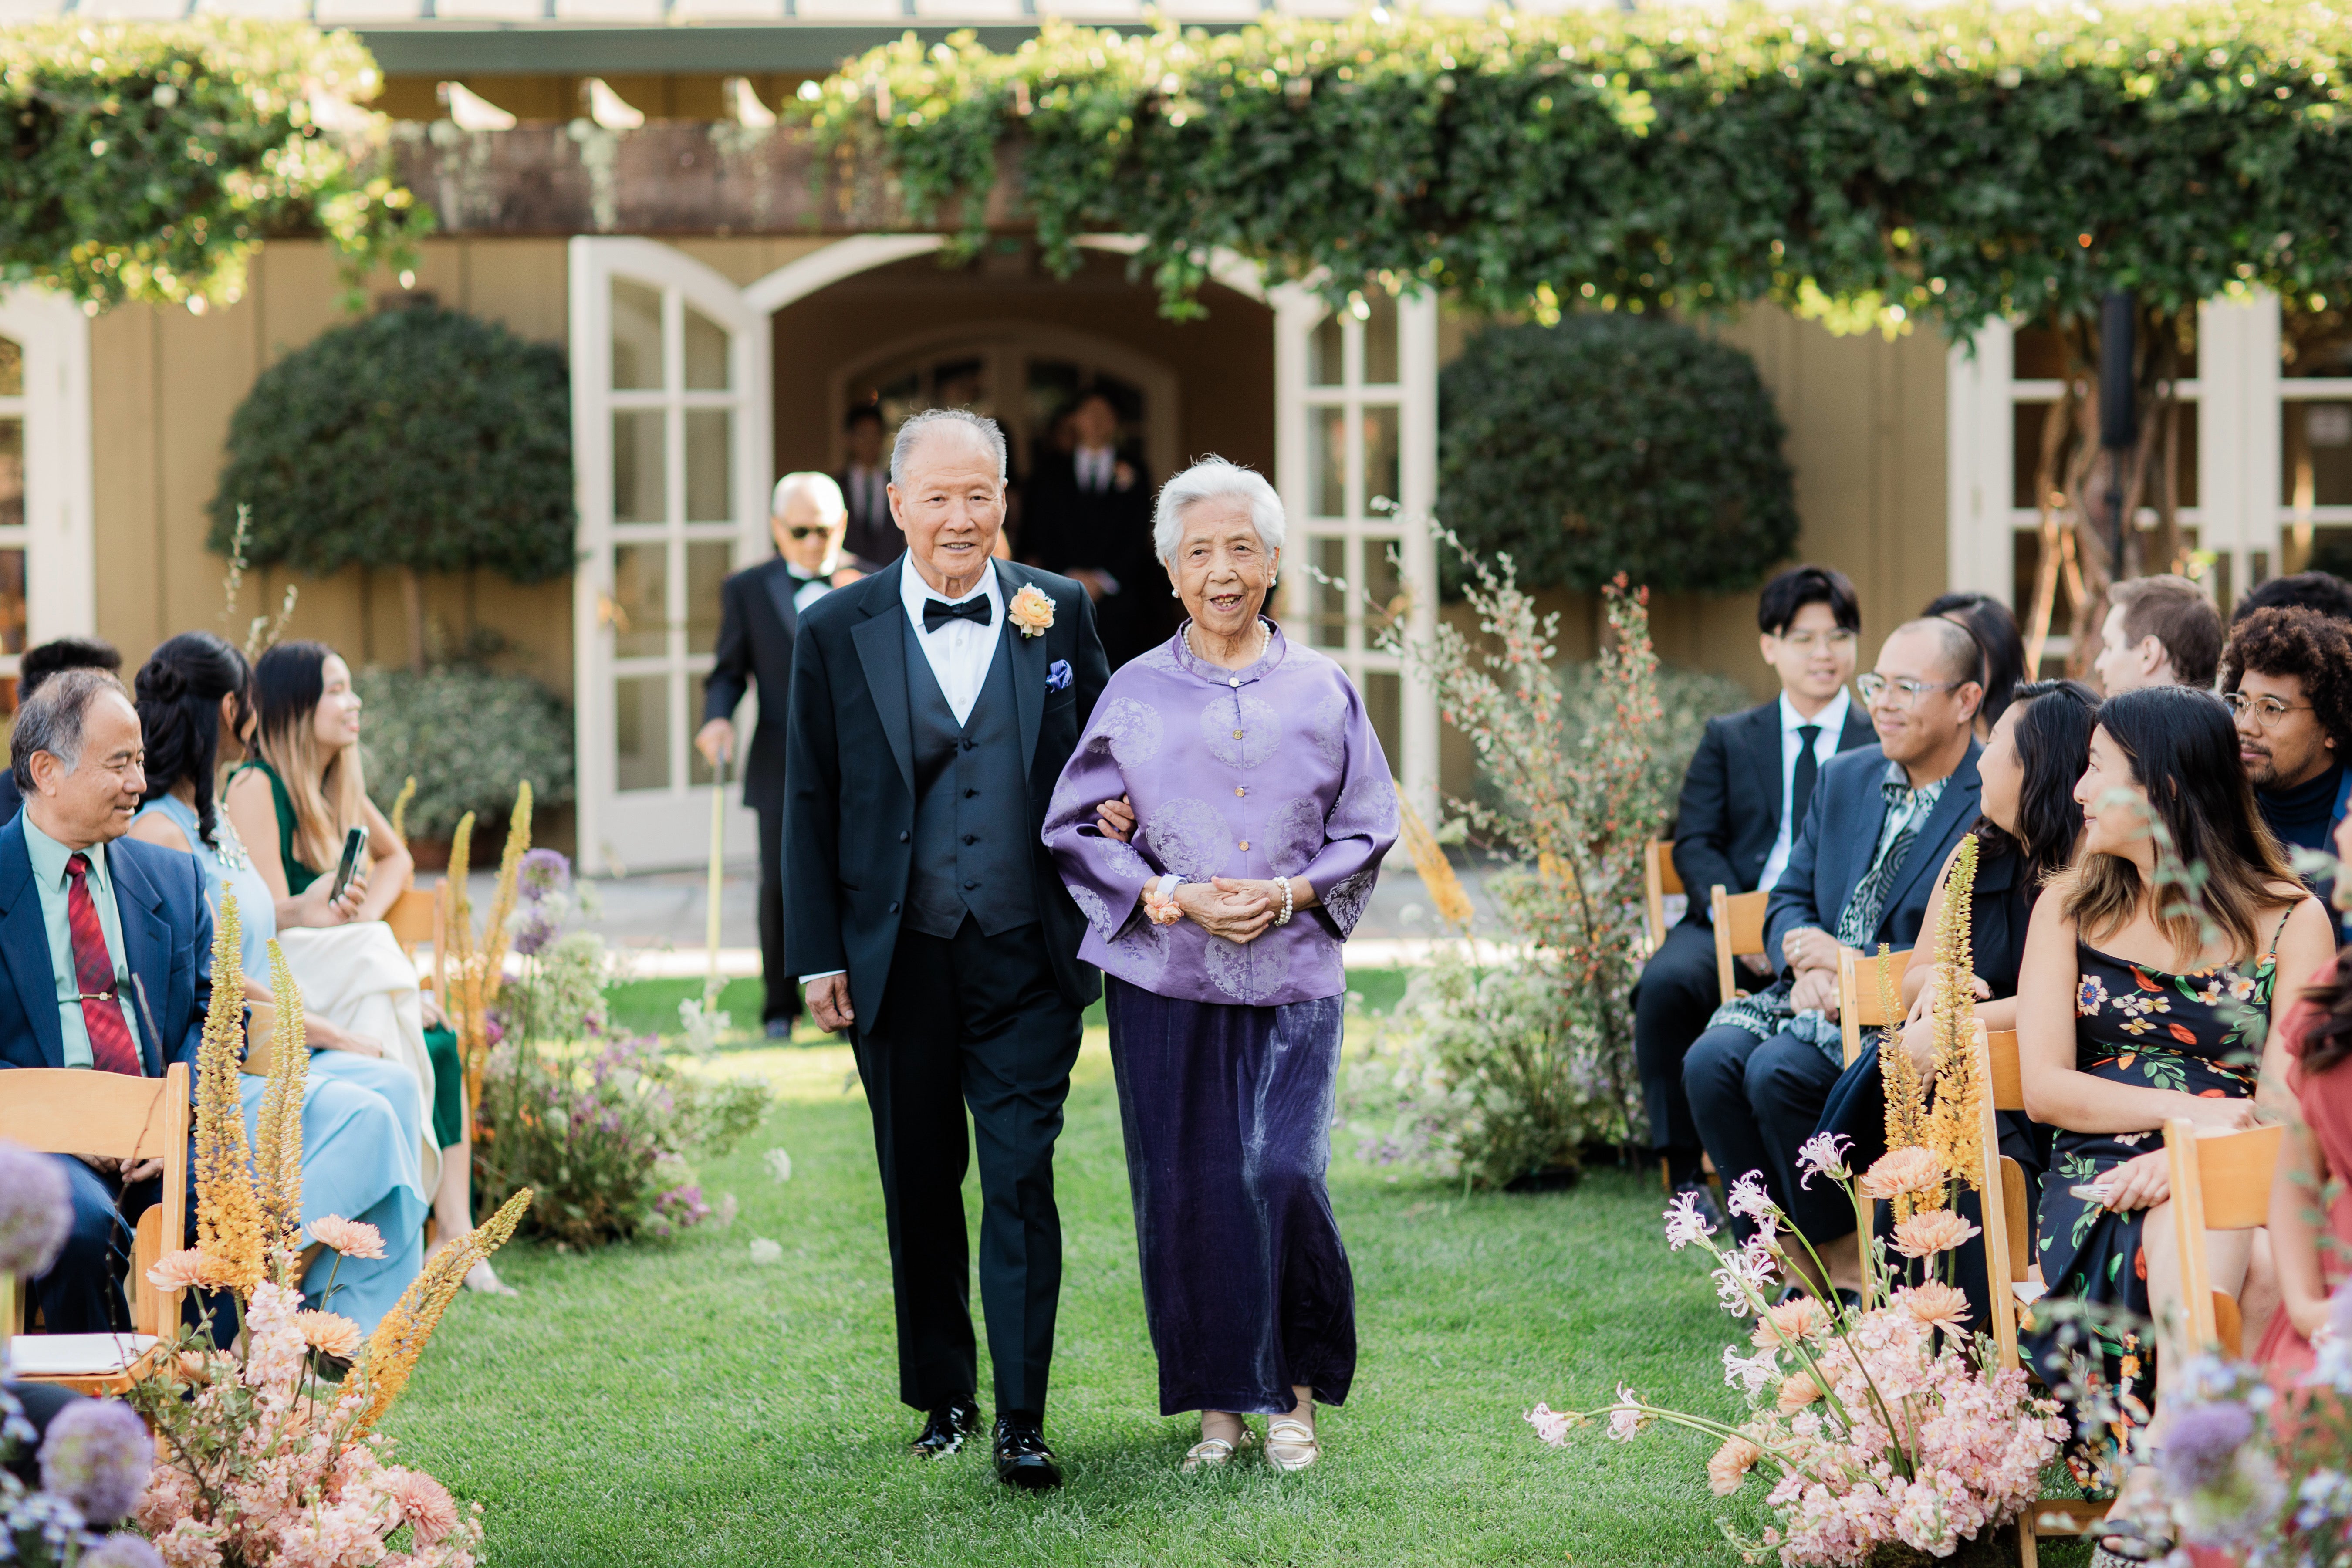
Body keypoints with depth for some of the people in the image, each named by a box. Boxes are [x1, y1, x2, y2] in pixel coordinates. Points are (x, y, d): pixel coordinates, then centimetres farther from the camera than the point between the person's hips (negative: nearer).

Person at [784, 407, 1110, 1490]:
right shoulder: (837, 631, 0)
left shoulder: (1061, 614, 2)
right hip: (899, 960, 1)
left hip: (1028, 956, -1)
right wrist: (819, 955, 1)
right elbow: (810, 803, 3)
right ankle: (943, 1396, 25)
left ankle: (1022, 1421, -2)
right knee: (920, 1187, 11)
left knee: (1022, 1180, -5)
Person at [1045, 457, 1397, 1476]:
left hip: (1293, 975, -1)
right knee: (1185, 1190, -1)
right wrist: (1177, 899, -9)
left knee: (1284, 1178, -11)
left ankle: (1297, 1392, 8)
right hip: (1164, 977, 1)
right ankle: (1218, 1405, 12)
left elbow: (1366, 833, 8)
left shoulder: (1322, 691, 7)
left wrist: (1288, 895, -9)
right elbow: (1075, 829, 5)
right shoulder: (1134, 694, 6)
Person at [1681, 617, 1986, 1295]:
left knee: (1780, 1070, -29)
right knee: (1711, 1058, -20)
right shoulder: (1845, 778, 14)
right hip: (1822, 995, 7)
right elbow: (1789, 900, 16)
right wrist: (1807, 964, -8)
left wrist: (1851, 965, -17)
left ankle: (1846, 1256, -9)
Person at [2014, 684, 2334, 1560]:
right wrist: (2193, 1110, -9)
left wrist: (2181, 1159, -22)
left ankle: (2160, 1479, -36)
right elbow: (2045, 1088, 4)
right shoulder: (2072, 908, 14)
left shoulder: (2289, 921, 6)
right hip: (2103, 1183, 1)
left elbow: (2287, 1105, -3)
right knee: (2179, 1241, -35)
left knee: (2204, 1224, -37)